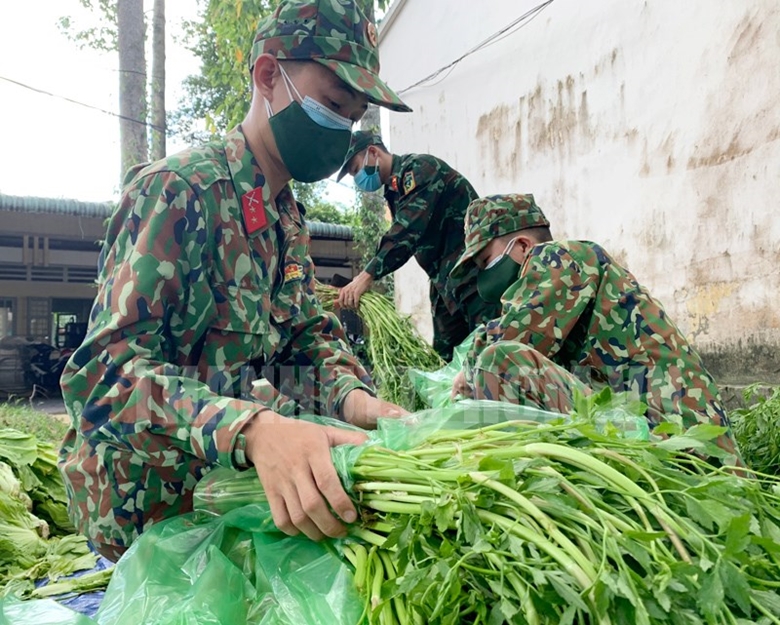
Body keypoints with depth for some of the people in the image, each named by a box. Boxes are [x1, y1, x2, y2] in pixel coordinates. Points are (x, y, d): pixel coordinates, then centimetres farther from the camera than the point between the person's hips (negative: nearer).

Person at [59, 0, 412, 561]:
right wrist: (251, 428, -46)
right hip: (143, 495, -7)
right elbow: (105, 370, -29)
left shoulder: (290, 219, 6)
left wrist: (353, 397, -19)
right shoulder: (178, 191, -22)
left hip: (223, 474, 7)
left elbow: (309, 335, 4)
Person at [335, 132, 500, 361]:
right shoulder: (395, 189, 19)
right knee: (445, 358, 9)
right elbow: (399, 238, 15)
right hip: (447, 281, 10)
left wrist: (367, 275, -30)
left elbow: (409, 229, -24)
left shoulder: (418, 167, -9)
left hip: (476, 271, -10)